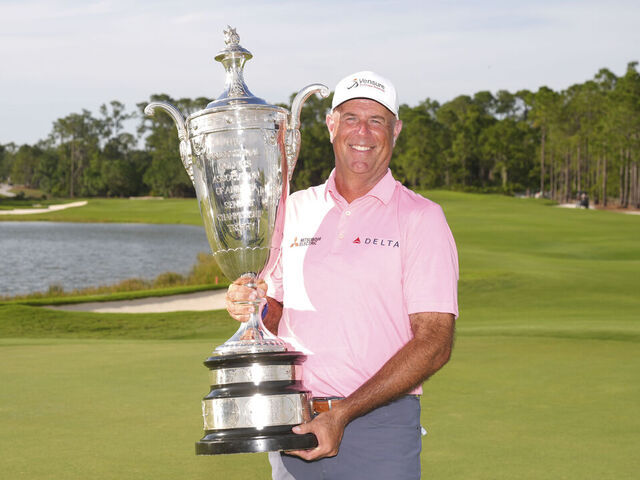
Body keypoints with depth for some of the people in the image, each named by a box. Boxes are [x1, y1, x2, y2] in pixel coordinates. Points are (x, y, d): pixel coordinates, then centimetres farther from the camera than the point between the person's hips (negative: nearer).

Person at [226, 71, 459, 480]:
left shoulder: (421, 218, -2)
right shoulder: (295, 210, 11)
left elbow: (435, 343, -9)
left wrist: (343, 413, -17)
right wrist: (253, 307, -4)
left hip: (379, 429, -3)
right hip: (292, 428, 3)